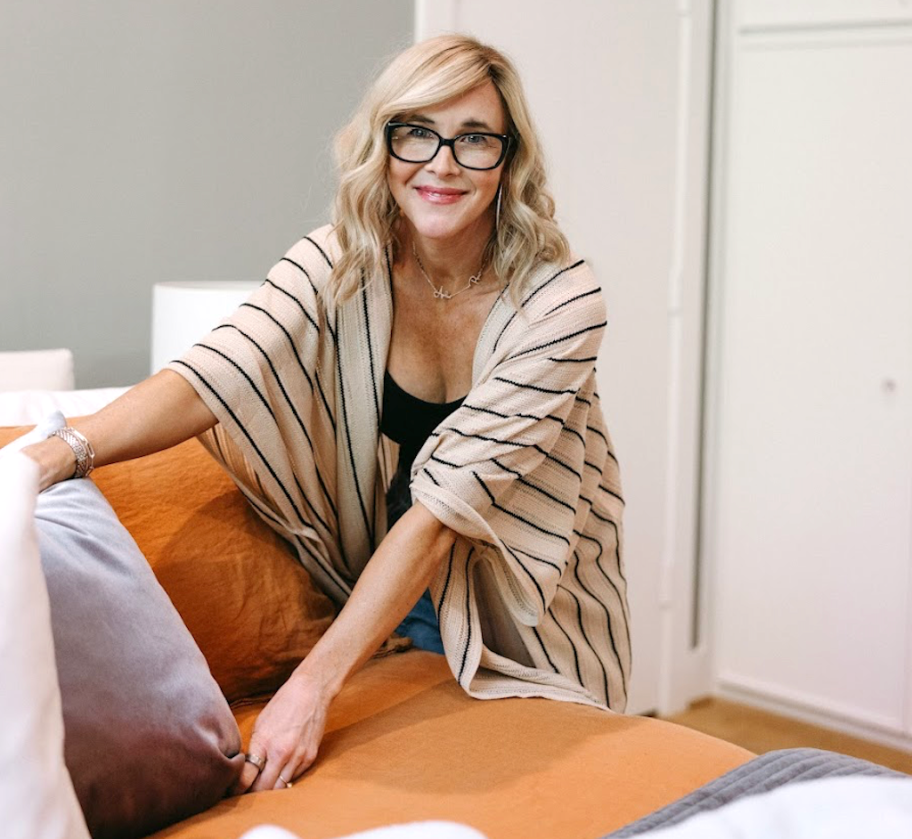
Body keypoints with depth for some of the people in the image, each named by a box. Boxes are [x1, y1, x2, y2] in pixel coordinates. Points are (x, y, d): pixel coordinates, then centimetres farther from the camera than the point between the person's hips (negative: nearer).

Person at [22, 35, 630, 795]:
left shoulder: (560, 299, -24)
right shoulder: (338, 264, -14)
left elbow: (445, 502, -31)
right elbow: (213, 375, -31)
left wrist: (315, 683, -37)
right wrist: (61, 452, -50)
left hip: (529, 613, -2)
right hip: (391, 584, 2)